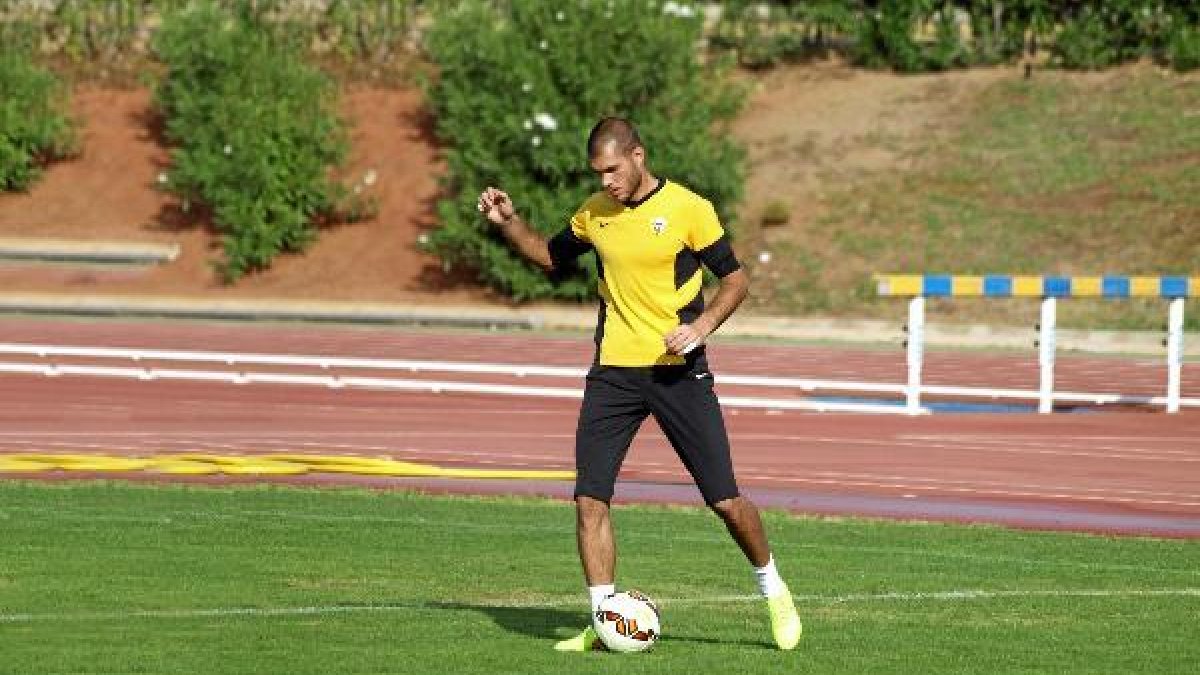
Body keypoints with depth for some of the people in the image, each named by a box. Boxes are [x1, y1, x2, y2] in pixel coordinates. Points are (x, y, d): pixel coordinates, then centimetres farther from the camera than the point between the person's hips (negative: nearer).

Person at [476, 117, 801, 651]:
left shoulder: (688, 209, -8)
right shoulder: (595, 212, 5)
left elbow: (735, 279, -2)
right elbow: (550, 256, 23)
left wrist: (701, 325, -18)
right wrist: (508, 222, 7)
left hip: (678, 370, -4)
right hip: (613, 372, 4)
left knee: (725, 499, -4)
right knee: (589, 500, -6)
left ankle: (774, 592, 20)